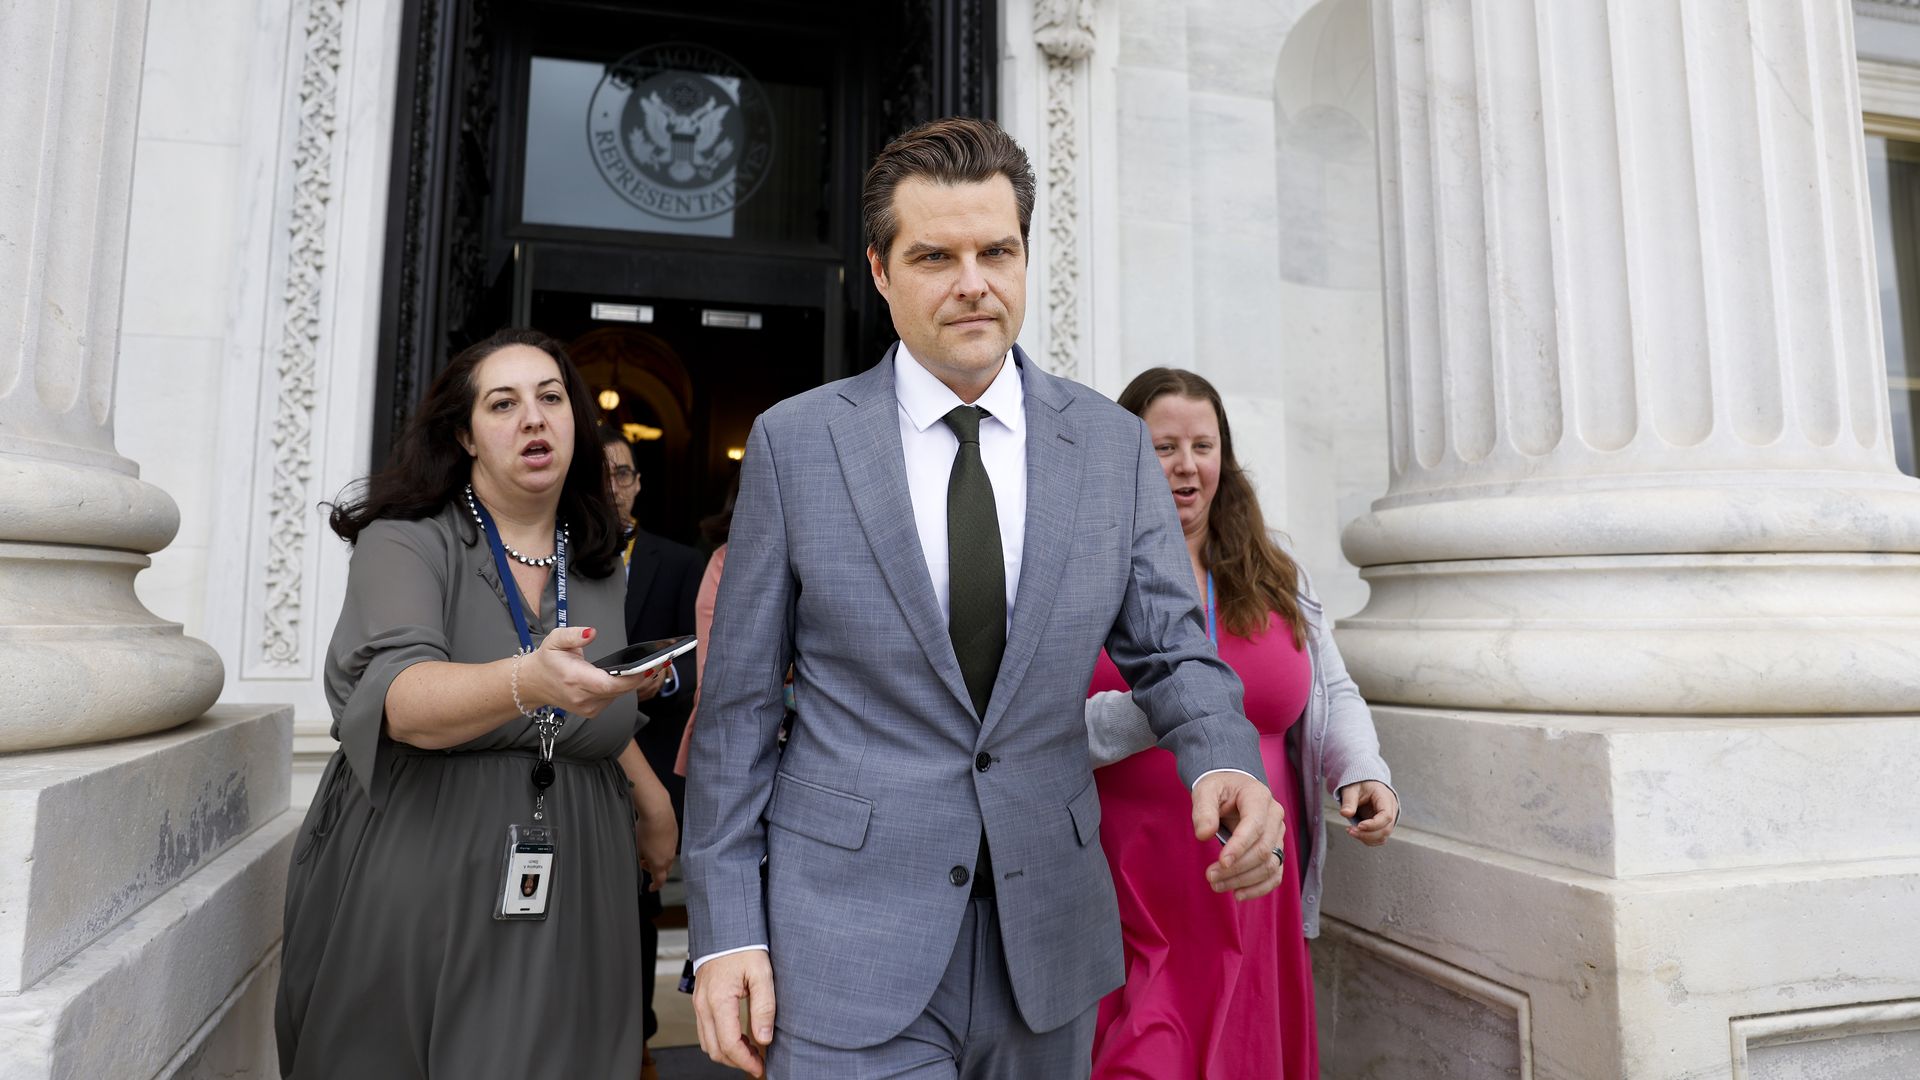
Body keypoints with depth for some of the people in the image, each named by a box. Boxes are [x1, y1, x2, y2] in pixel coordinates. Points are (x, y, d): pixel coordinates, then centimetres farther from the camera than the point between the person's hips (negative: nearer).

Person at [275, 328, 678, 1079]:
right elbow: (404, 700, -26)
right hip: (413, 897, -3)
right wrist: (529, 682, -43)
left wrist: (652, 800, 12)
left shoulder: (598, 566, 6)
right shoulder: (405, 542, -8)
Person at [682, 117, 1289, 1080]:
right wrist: (726, 928, -4)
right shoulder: (793, 441, -5)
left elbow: (1169, 650, 2)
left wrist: (1225, 763, -19)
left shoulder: (1114, 444, 0)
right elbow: (738, 701, -3)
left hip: (1050, 941, 3)